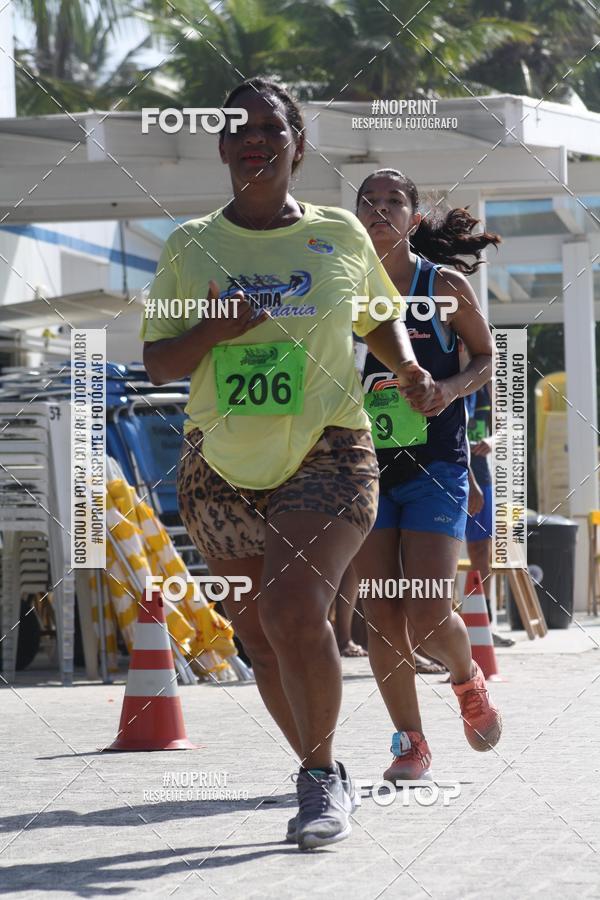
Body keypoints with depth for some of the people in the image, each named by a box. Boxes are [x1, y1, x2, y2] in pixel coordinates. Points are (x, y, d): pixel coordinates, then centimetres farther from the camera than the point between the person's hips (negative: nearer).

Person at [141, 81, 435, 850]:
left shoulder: (340, 235, 4)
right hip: (221, 468, 3)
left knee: (293, 609, -24)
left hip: (326, 456, -3)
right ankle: (325, 775, 28)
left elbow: (380, 318, 21)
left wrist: (407, 369, 0)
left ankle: (321, 778, -7)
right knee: (260, 637, 6)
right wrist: (211, 331, -14)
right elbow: (156, 363, 6)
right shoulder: (190, 247, 5)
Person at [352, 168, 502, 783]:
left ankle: (467, 677, 23)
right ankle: (411, 744, 14)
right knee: (382, 618, -1)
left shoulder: (446, 286, -2)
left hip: (434, 467, -2)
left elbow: (487, 358, 9)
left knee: (427, 617, -11)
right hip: (363, 470, 2)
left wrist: (452, 389, -11)